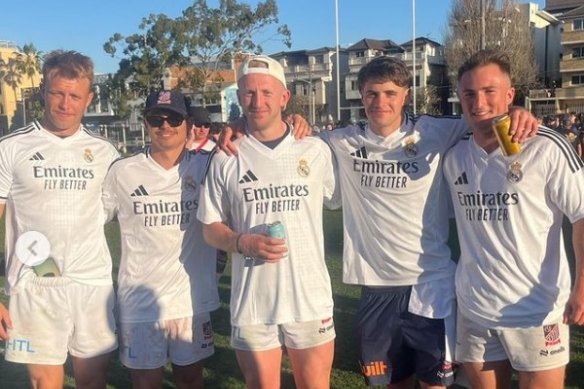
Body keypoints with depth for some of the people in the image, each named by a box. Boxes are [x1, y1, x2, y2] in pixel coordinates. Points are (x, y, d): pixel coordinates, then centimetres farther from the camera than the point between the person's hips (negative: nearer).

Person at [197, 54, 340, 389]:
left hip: (311, 298, 0)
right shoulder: (226, 159, 0)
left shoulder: (316, 150, 1)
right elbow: (211, 228, 3)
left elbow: (340, 201, 16)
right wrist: (244, 243, -13)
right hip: (252, 303, 0)